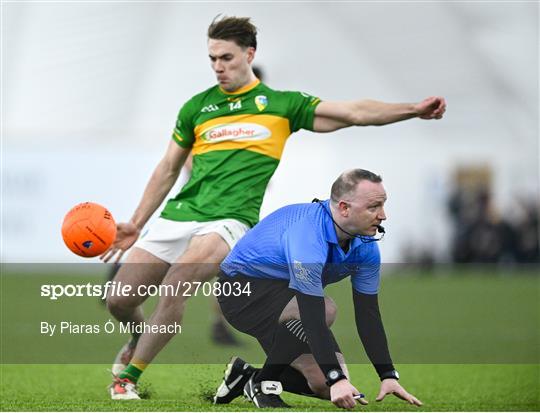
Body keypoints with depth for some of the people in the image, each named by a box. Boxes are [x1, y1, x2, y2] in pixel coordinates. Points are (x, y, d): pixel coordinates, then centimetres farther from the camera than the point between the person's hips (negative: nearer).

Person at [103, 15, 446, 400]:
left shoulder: (282, 104, 8)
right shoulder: (197, 107, 15)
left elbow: (355, 112, 5)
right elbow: (168, 170, 22)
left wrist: (414, 109, -7)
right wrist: (135, 225, 19)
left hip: (229, 220, -4)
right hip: (179, 215, 4)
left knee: (181, 272, -32)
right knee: (119, 300, -2)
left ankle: (130, 374, -19)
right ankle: (140, 341, 36)